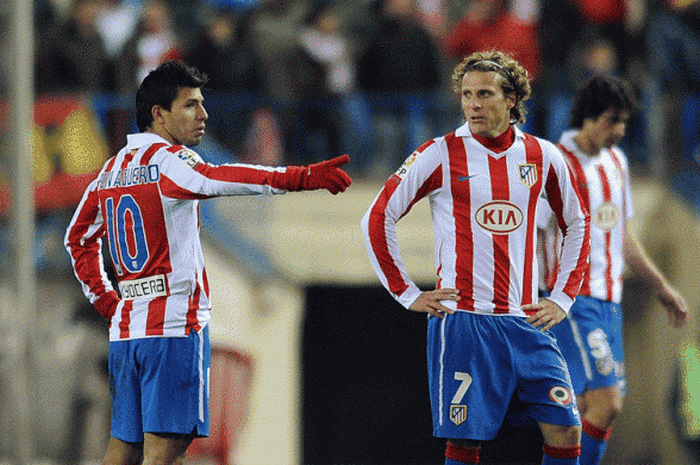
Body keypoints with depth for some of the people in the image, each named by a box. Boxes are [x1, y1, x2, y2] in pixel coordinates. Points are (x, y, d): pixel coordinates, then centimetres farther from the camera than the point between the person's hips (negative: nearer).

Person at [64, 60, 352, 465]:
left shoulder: (112, 169, 15)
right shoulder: (169, 160, -10)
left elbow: (79, 238, 26)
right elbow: (217, 179, -31)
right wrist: (302, 178, -41)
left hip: (124, 327, 8)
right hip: (174, 325, -8)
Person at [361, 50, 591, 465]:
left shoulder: (543, 157, 8)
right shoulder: (441, 155, -2)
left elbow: (577, 224, 22)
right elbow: (378, 219, 1)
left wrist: (563, 297, 13)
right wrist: (407, 294, -1)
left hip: (527, 322, 3)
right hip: (462, 321, -3)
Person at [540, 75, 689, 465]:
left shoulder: (616, 161, 15)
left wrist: (661, 287, 28)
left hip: (609, 301, 8)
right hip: (572, 298, -8)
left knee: (585, 412, 4)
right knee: (606, 403, -16)